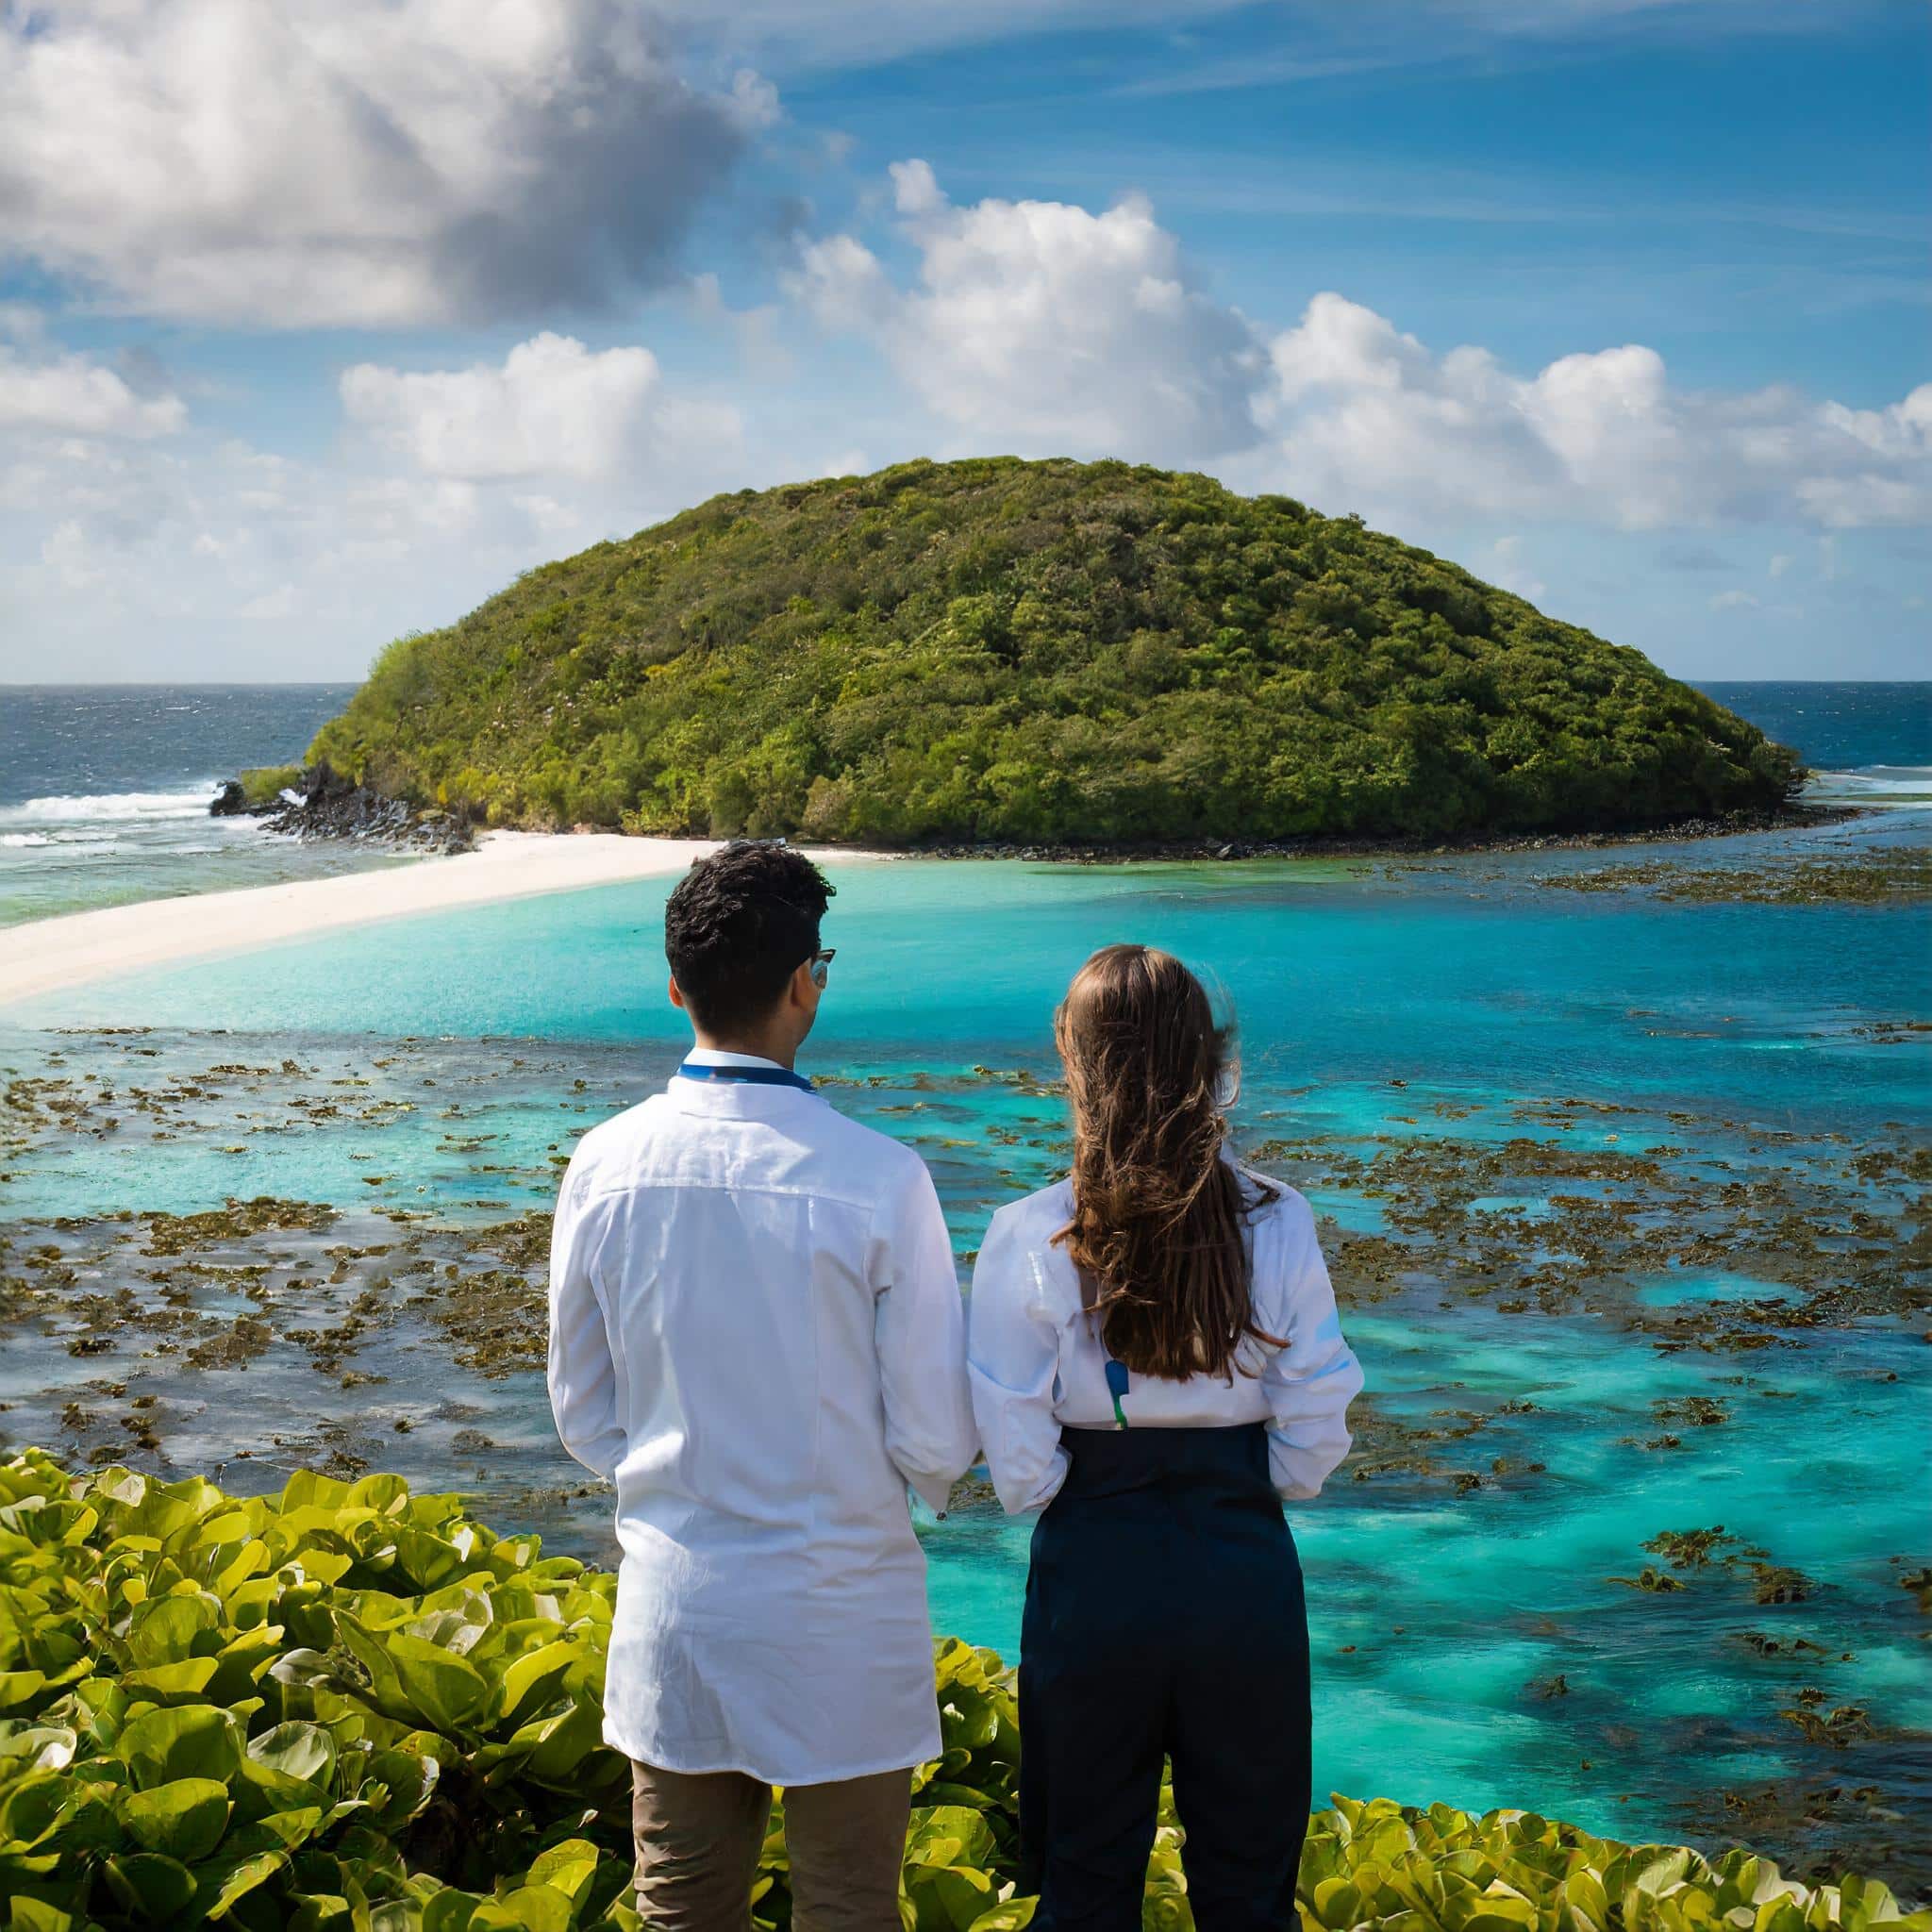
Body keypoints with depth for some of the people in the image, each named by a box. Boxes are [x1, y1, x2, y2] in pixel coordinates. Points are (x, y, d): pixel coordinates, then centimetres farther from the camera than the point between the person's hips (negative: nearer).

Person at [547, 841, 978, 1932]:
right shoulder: (878, 1178, -18)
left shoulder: (606, 1166, -6)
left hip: (672, 1609, 4)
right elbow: (938, 1440, -11)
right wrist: (920, 1476, 11)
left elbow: (583, 1412, 5)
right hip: (840, 1620, -3)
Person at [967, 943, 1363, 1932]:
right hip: (1246, 1575, 1)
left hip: (1092, 1577, -1)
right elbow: (1315, 1441, -4)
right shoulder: (1278, 1226, -8)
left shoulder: (1029, 1239, -13)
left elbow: (1020, 1469, -11)